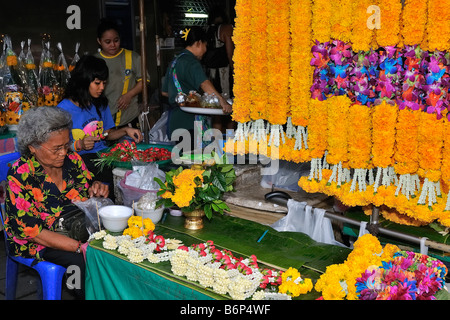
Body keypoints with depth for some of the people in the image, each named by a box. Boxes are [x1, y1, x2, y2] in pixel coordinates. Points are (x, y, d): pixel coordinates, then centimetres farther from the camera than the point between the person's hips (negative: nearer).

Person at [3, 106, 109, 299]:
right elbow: (32, 231, -19)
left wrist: (96, 188, -11)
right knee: (83, 262, -29)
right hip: (41, 244, -5)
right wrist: (79, 247, -27)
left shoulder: (72, 159, -2)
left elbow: (88, 185, 15)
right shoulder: (20, 176, -17)